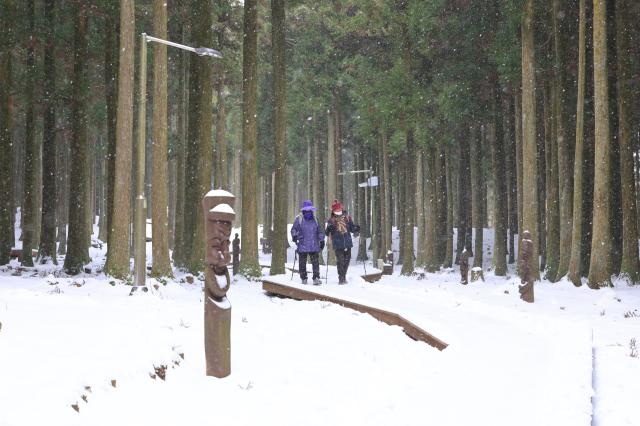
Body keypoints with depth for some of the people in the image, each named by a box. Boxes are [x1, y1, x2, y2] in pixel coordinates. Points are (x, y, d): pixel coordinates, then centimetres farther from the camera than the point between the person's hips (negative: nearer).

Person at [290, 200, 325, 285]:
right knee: (302, 262, 5)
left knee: (315, 261, -6)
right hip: (302, 245, -2)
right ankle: (303, 278, 16)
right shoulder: (299, 219, 2)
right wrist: (294, 236, -16)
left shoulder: (314, 220, 13)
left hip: (314, 246, 2)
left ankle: (316, 278, -9)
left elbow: (319, 231, 20)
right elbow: (294, 229, 2)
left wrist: (321, 240, 16)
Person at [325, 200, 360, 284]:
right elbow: (327, 233, 1)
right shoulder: (331, 220, 2)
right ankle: (341, 278, -6)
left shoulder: (347, 217, 9)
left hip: (347, 243, 3)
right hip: (338, 244, -3)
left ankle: (344, 277, 24)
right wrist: (328, 229, -21)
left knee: (347, 260, 10)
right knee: (340, 261, -10)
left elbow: (352, 228, 15)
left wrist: (356, 229, -6)